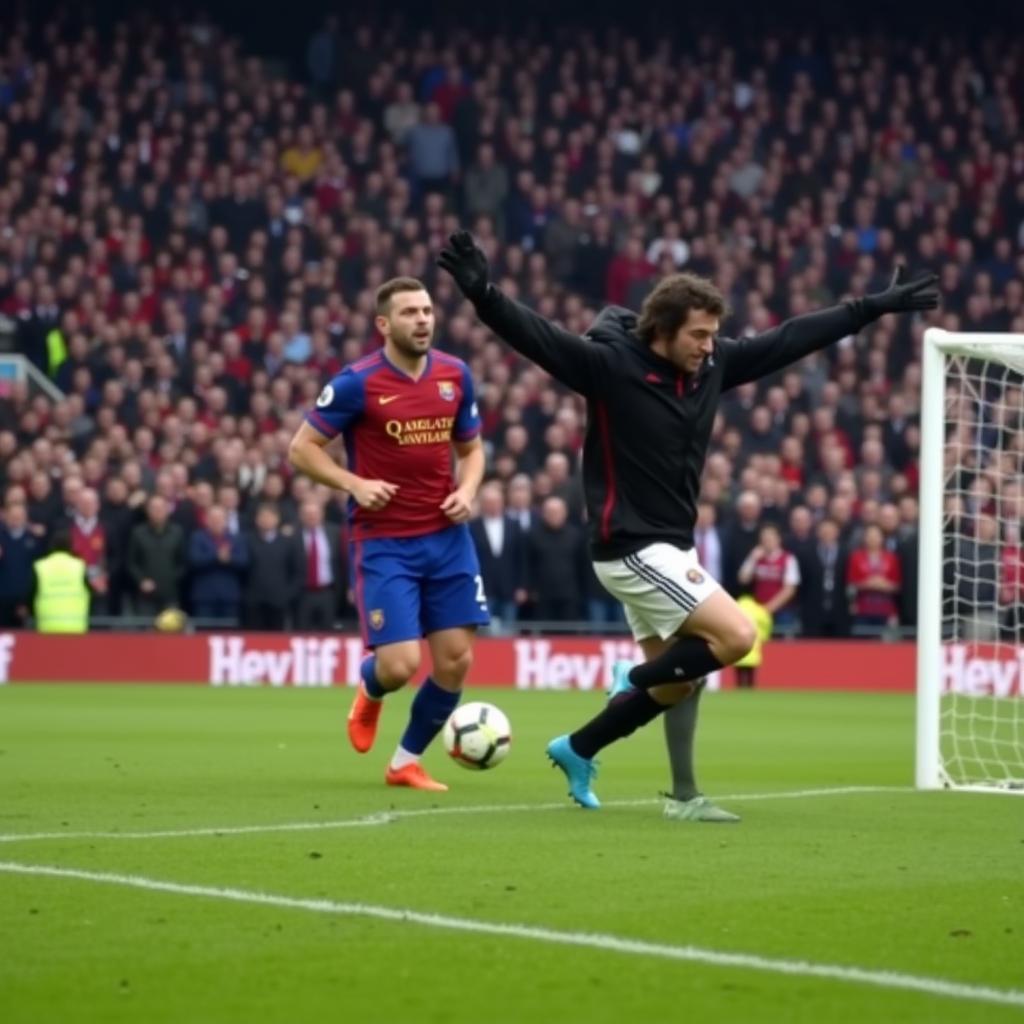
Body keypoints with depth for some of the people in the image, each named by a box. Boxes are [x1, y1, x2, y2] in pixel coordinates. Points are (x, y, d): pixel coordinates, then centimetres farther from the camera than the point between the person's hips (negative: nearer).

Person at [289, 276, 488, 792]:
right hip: (383, 542, -5)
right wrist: (355, 484, -18)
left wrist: (467, 490, -4)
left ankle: (406, 762, 22)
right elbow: (301, 449, -5)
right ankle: (368, 690, 26)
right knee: (401, 664, -13)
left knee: (455, 661, 1)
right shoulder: (357, 382, -11)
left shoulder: (455, 375, 3)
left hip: (446, 537, 5)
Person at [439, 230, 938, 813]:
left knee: (675, 685, 11)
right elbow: (538, 337, -27)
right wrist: (483, 293, -45)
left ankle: (577, 751, 27)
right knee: (735, 635, -16)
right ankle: (635, 680, 4)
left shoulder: (712, 365, 3)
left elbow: (792, 339, 11)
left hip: (672, 548, 8)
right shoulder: (610, 364, -15)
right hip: (632, 547, -8)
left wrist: (876, 307, 14)